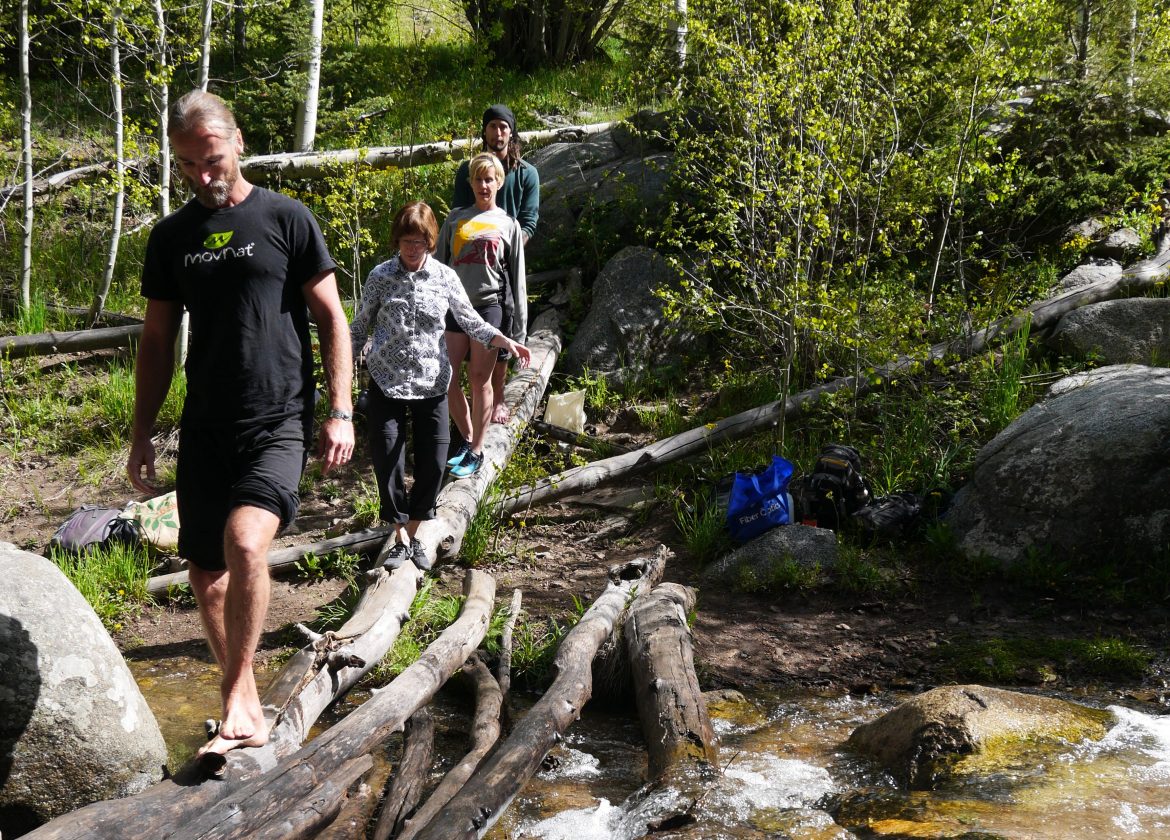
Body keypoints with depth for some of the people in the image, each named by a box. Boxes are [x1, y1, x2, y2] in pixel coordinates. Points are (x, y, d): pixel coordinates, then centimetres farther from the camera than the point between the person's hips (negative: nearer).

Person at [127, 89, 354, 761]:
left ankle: (238, 700, -11)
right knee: (206, 572, 8)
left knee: (245, 541, -26)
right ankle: (248, 707, 24)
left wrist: (341, 412, -8)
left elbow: (331, 318, 1)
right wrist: (142, 435, 12)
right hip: (204, 428, 5)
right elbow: (158, 339, 16)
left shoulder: (285, 218, 0)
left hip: (278, 422, -5)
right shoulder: (172, 236, 12)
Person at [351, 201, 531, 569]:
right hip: (386, 383, -1)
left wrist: (506, 341, -7)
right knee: (386, 462, -4)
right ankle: (400, 538, 12)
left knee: (433, 463, 1)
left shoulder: (445, 277, 0)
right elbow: (360, 327, 7)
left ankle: (414, 534, 21)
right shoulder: (381, 276, -2)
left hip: (431, 384, 1)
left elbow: (469, 320, 7)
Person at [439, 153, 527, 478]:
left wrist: (518, 329, 1)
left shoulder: (508, 225, 7)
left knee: (480, 379, 1)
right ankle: (467, 438, 21)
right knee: (446, 379, 0)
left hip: (489, 306, -2)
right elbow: (439, 265, 13)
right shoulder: (455, 219, 11)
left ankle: (477, 451, 12)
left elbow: (517, 280, 6)